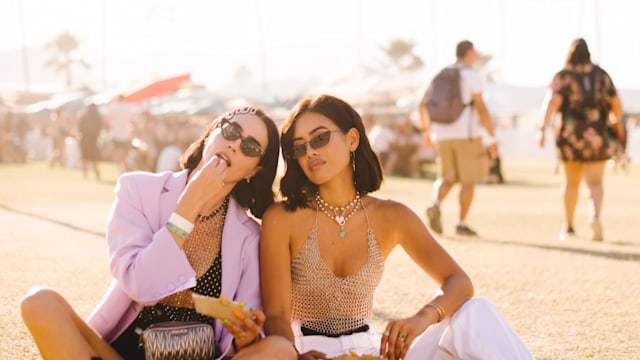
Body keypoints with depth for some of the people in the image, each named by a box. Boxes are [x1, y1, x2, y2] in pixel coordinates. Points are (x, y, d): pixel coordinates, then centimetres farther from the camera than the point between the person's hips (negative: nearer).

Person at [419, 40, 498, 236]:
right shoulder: (472, 76, -7)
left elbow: (423, 104, 13)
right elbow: (481, 108, -14)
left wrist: (426, 129, 27)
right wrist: (492, 137, -9)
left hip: (442, 136, 5)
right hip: (466, 135, -5)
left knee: (446, 178, 14)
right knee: (468, 180, 6)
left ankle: (435, 205, -14)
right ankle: (461, 223, 4)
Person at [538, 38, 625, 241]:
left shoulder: (563, 77, -1)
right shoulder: (601, 75, 5)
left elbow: (552, 102, -16)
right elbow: (617, 106, 7)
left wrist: (542, 129, -24)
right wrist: (615, 121, 27)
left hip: (570, 135, 0)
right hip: (596, 136, 0)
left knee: (571, 181, 15)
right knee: (595, 182, -4)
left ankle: (568, 227, 22)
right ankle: (595, 217, -32)